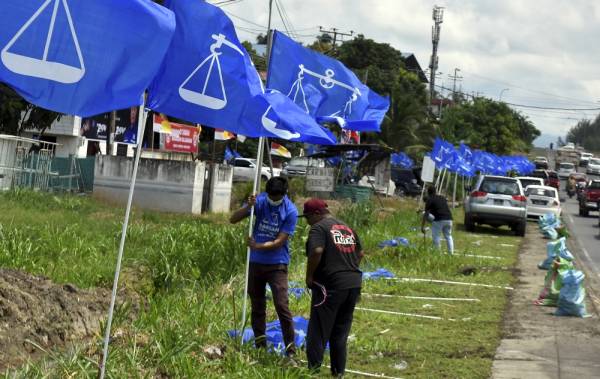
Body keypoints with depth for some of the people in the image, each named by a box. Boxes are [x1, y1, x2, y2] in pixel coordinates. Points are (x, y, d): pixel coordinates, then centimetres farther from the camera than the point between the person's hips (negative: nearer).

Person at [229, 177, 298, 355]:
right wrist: (248, 207, -26)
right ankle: (260, 345, 25)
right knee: (257, 305, 12)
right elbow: (233, 219, -9)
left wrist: (258, 246, -27)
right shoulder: (259, 201, -6)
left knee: (282, 305, -12)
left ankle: (291, 349, -8)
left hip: (277, 264, -4)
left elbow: (279, 242, -15)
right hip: (256, 262, 4)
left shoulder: (290, 211, -14)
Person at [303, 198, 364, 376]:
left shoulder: (319, 228, -8)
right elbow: (360, 253, 23)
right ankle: (338, 372, 17)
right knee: (340, 333, 15)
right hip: (354, 284, 8)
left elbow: (316, 251, -23)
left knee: (318, 332, -1)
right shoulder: (347, 228, 18)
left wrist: (309, 276, -13)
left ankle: (313, 370, -1)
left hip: (331, 285, -8)